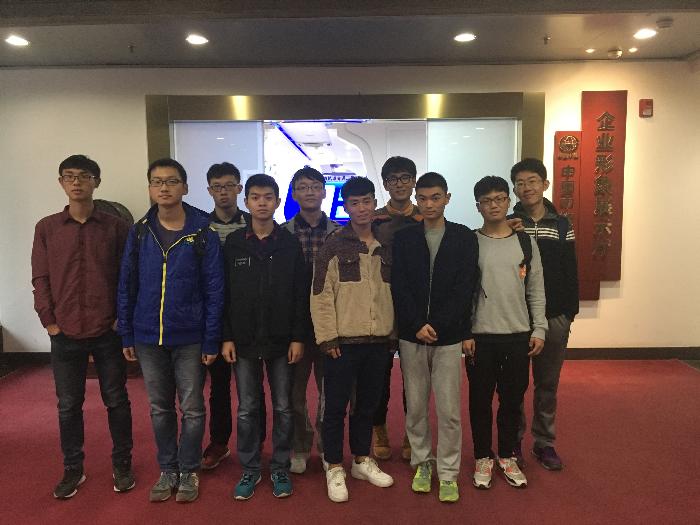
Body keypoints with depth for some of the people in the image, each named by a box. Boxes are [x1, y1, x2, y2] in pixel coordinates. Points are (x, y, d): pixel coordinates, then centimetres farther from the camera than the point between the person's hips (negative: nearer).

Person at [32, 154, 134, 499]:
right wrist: (49, 321, -1)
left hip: (108, 332, -1)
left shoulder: (115, 227, -1)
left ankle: (122, 464, 26)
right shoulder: (46, 228, 4)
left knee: (116, 400, 10)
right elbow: (40, 278, 5)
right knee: (68, 405, 12)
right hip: (65, 334, 2)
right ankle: (73, 469, 30)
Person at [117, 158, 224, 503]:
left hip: (190, 339, -3)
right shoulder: (139, 232, 2)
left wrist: (211, 341, -10)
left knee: (192, 409, 8)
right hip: (148, 338, 3)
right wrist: (126, 335, 4)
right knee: (159, 409, 15)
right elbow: (127, 286, 6)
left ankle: (189, 471, 27)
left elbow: (214, 290, -7)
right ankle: (167, 470, 32)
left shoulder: (203, 233, -7)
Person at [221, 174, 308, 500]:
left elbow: (301, 296, -1)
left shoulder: (291, 244, 0)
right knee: (247, 410, 10)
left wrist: (298, 338, -6)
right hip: (244, 341, 1)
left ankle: (280, 469, 25)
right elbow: (223, 295, 2)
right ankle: (249, 469, 26)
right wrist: (226, 337, -4)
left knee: (283, 408, 9)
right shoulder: (233, 244, 1)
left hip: (282, 341, 0)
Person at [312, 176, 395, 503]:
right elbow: (321, 295, -8)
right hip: (343, 341, -4)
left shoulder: (386, 248, 9)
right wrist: (328, 337, -12)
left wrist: (394, 333, 13)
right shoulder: (334, 246, -5)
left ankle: (362, 460, 33)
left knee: (368, 404, 16)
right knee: (336, 406, 5)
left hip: (379, 341, 4)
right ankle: (335, 469, 21)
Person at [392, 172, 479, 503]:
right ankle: (422, 463, 29)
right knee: (415, 407, 11)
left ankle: (448, 473, 18)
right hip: (411, 337, 2)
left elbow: (465, 289, -5)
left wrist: (436, 325, -12)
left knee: (449, 410, 3)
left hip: (449, 337, -1)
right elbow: (399, 287, -2)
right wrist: (418, 325, -13)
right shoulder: (403, 238, 5)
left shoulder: (464, 237, 2)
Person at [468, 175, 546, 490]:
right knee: (480, 398, 8)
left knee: (513, 398, 11)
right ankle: (483, 458, 24)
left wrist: (538, 329, 1)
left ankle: (507, 457, 28)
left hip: (518, 335, 2)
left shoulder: (525, 243, 5)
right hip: (480, 335, -2)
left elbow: (536, 290, 7)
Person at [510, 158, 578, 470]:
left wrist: (570, 311, 2)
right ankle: (512, 442, 21)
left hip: (554, 317, 2)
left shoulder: (562, 226, 6)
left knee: (548, 384, 11)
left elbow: (570, 273, 7)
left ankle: (544, 443, 24)